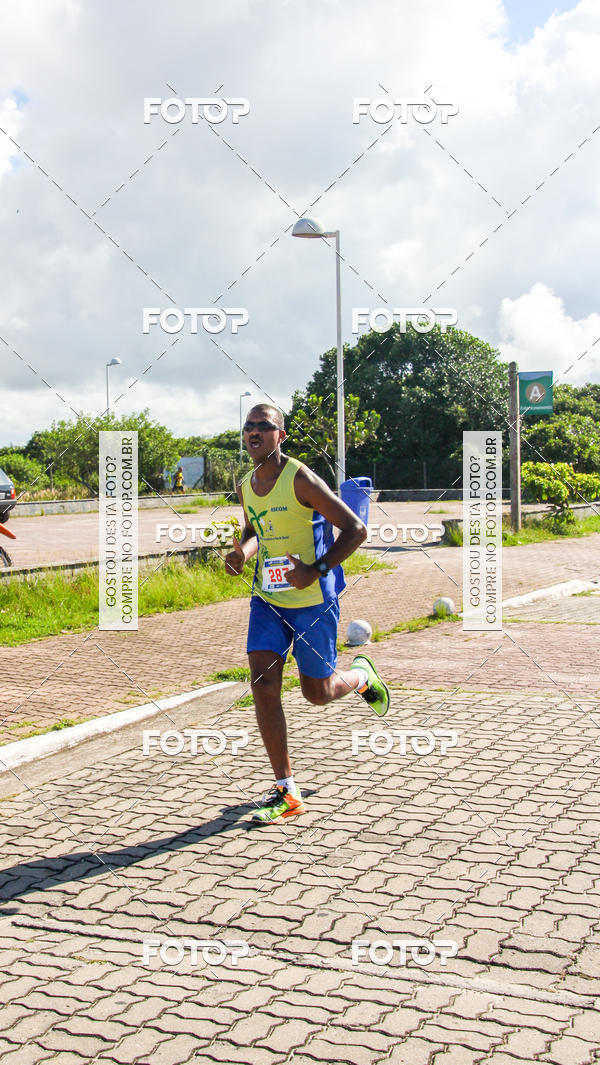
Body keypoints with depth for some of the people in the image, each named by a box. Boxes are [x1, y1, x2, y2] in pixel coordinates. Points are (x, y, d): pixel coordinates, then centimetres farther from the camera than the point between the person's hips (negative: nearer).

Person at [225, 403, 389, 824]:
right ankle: (287, 793, 0)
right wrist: (243, 553, 2)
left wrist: (316, 572, -24)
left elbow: (356, 529, -16)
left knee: (318, 693, 7)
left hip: (312, 601, -5)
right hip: (267, 600, 6)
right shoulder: (247, 486, 5)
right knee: (263, 686, -8)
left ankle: (362, 675, 44)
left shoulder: (301, 480, -17)